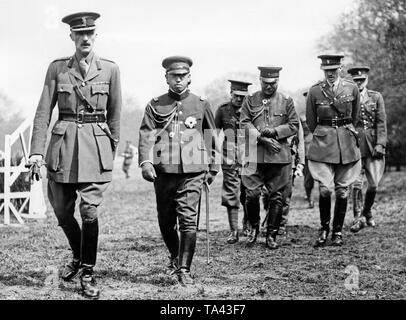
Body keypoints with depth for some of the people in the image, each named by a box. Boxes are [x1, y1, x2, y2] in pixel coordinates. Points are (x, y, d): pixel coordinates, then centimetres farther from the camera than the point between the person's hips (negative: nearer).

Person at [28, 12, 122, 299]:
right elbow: (44, 111, 3)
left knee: (89, 211, -9)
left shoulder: (110, 69, 3)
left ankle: (88, 273, 5)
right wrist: (37, 150, -6)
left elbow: (114, 114, 9)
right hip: (63, 145, 2)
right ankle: (79, 257, 34)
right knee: (62, 211, 8)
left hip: (96, 145, -2)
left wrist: (112, 151, 9)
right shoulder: (57, 68, 4)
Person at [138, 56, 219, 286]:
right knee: (165, 222, 11)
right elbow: (146, 135, -1)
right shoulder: (156, 106, 8)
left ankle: (184, 269, -5)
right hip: (163, 172, 1)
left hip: (192, 172, -1)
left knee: (188, 221, -11)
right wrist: (146, 162, -16)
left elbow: (211, 137, 15)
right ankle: (175, 256, 36)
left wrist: (213, 168, 15)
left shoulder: (201, 105, 9)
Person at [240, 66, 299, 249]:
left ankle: (272, 235, 14)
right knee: (251, 194, -9)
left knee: (277, 197, 3)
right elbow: (244, 124, 1)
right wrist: (262, 138, -13)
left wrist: (274, 132, -11)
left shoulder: (286, 101, 9)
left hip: (279, 156, 1)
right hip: (254, 155, -1)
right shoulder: (250, 100, 9)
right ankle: (254, 227, 16)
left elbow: (294, 126, 4)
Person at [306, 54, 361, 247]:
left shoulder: (352, 89, 2)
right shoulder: (315, 91, -1)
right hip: (322, 144, -1)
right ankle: (324, 229, 9)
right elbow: (310, 121, 10)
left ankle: (338, 232, 16)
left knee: (342, 191, 4)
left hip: (347, 144, 2)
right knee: (325, 189, -11)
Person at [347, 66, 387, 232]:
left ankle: (367, 212, 22)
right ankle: (358, 218, -4)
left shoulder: (376, 97, 9)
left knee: (373, 184, 0)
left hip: (373, 145, 1)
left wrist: (380, 144, -6)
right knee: (356, 183, -9)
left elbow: (381, 123, 4)